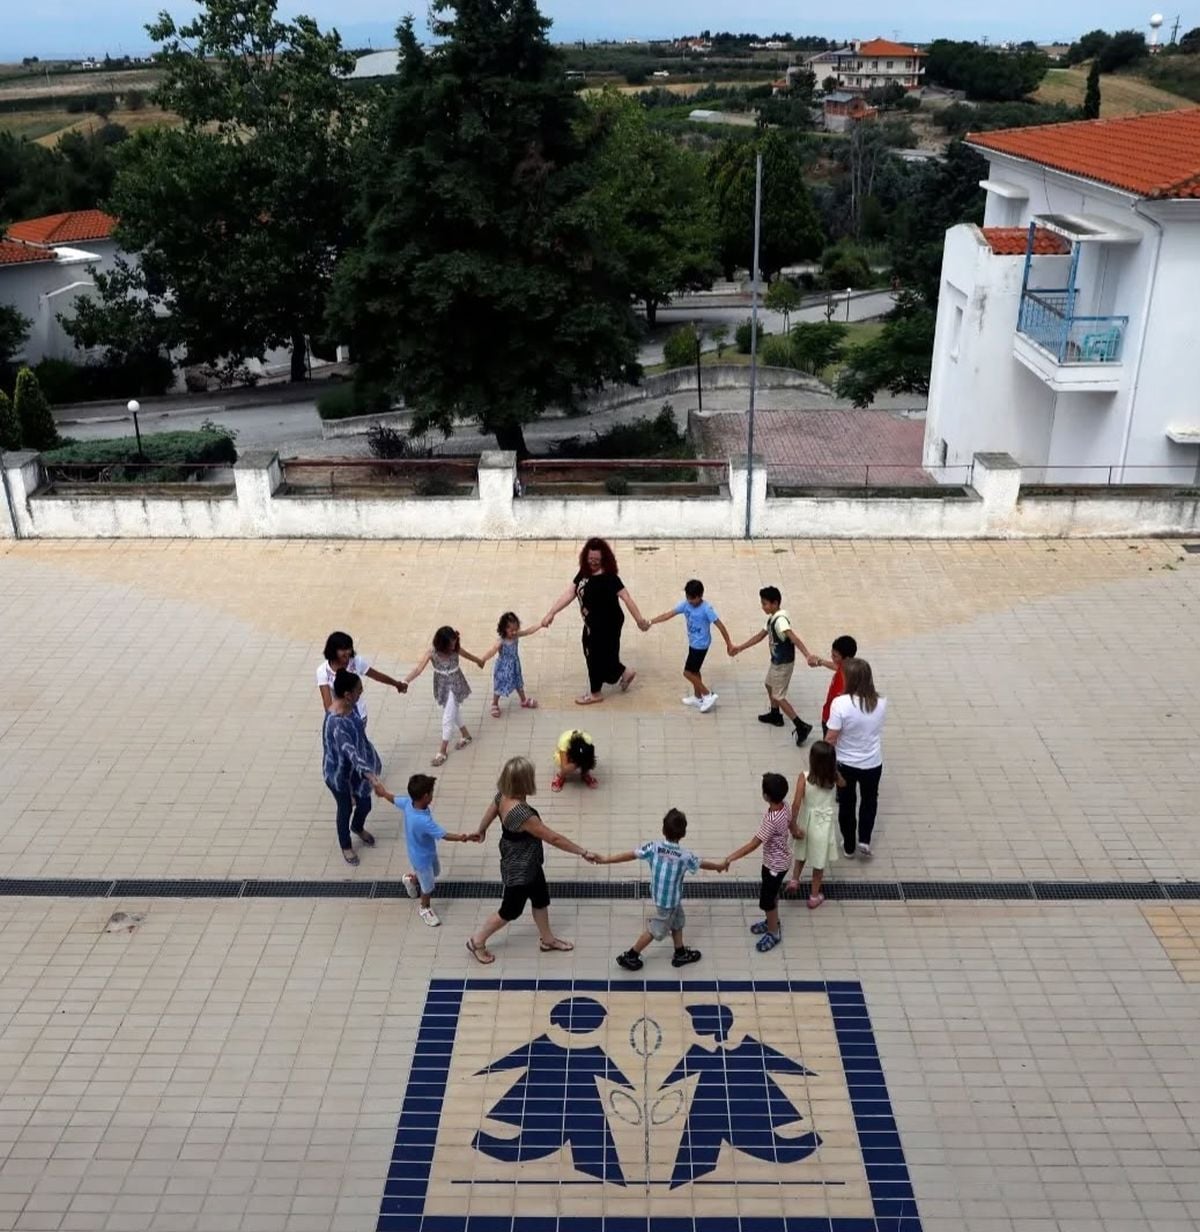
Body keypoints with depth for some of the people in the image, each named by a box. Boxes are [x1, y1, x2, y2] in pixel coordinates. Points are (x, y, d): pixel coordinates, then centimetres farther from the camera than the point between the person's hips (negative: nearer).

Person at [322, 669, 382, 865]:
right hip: (340, 773, -7)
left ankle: (358, 828, 59)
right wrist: (369, 773, -56)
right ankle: (345, 846, 46)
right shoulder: (336, 723, -38)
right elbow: (350, 751, -46)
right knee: (346, 809, 18)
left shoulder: (350, 706, -10)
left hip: (356, 768, 8)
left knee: (365, 804, 25)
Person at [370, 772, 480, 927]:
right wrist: (465, 838, -34)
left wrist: (381, 790, 18)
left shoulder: (408, 803, -22)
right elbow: (445, 836, -37)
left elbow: (392, 798, -1)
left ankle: (411, 879, 58)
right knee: (428, 886, 20)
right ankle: (425, 908, 46)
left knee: (435, 872, 34)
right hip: (422, 858, -8)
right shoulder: (424, 821, -44)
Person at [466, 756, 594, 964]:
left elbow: (490, 813, 7)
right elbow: (554, 839, -34)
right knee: (511, 910, 17)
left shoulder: (503, 795, -15)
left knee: (541, 899, 26)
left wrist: (481, 831, 28)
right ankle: (477, 942, 38)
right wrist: (583, 852, -24)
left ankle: (547, 939, 49)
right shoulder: (521, 814, -42)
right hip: (519, 870, -8)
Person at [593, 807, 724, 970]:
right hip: (669, 900, -5)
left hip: (659, 895, 5)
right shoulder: (685, 855, -23)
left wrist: (606, 859, -5)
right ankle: (629, 956, 21)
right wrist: (718, 866, 17)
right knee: (654, 930, 13)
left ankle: (681, 954, 40)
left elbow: (631, 855, -14)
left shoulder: (654, 847, -17)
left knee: (677, 922, 26)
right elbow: (702, 863, -4)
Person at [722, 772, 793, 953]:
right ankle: (772, 921, 49)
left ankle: (774, 933, 30)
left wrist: (729, 858, -31)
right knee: (771, 894, 28)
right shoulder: (784, 804, -13)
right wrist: (794, 832, 32)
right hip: (775, 860, 9)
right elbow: (790, 822, 9)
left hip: (776, 864, -9)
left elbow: (753, 844, -35)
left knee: (766, 900, 10)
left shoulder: (771, 820, -39)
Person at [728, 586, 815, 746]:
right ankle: (775, 715, 49)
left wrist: (807, 655, -56)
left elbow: (794, 637, -43)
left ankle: (801, 726, -2)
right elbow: (760, 636, 14)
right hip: (776, 661, 10)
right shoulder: (771, 618, 2)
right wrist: (740, 648, 20)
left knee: (778, 696, -3)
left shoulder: (780, 620, -29)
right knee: (769, 685, 29)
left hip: (783, 663, -10)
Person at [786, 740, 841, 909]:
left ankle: (794, 879, 26)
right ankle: (814, 896, 26)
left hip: (806, 821, 0)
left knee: (802, 852, 30)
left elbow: (796, 804, -25)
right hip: (823, 823, 1)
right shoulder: (834, 777, -16)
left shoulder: (804, 778, -23)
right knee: (819, 859, 16)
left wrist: (793, 826, -14)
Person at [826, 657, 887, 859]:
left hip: (845, 764, -2)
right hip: (873, 764, 2)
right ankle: (864, 840, 21)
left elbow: (831, 738, -20)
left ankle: (849, 845, 34)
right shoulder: (881, 703, -14)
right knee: (869, 801, 28)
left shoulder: (841, 703, -26)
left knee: (847, 804, 20)